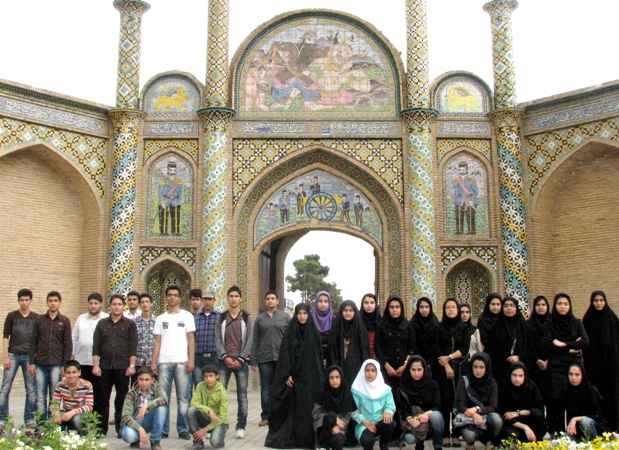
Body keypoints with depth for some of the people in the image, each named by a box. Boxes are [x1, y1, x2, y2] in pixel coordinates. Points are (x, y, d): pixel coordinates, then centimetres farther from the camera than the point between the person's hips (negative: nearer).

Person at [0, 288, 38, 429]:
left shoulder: (36, 318, 6)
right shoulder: (11, 316, 4)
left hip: (29, 356, 1)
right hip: (13, 355, -1)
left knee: (31, 390, 3)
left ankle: (29, 419, 11)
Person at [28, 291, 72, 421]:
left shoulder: (65, 321, 4)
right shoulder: (39, 320, 8)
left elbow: (68, 345, 2)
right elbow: (33, 342, 8)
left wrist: (65, 365, -4)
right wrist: (31, 362, 1)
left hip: (56, 365, -1)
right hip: (40, 365, 2)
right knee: (40, 398, 3)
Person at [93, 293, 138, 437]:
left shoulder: (130, 324, 5)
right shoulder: (102, 324, 10)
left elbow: (133, 347, 1)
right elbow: (96, 346, 7)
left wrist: (131, 365, -7)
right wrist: (95, 365, -1)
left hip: (123, 366, -2)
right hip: (105, 366, 2)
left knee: (122, 399, 3)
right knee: (102, 398, 4)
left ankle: (121, 428, 12)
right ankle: (101, 428, 13)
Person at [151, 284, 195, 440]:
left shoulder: (187, 316, 9)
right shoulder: (160, 319, 16)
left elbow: (191, 340, 4)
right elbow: (157, 342, 12)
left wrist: (191, 360, -6)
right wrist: (153, 362, 2)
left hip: (182, 362, -2)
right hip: (164, 362, 2)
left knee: (183, 397, -3)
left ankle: (183, 429, 4)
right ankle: (163, 429, 9)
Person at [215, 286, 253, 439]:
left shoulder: (247, 318, 5)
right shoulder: (221, 317, 9)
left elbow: (249, 340, 0)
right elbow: (217, 339, 4)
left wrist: (241, 359, -8)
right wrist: (225, 357, -8)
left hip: (241, 361, -1)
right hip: (224, 361, 1)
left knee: (242, 395, 0)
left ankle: (241, 427, 6)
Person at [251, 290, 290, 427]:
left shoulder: (285, 317, 6)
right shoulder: (260, 319, 10)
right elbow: (255, 341, 8)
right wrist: (253, 361, 3)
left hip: (282, 358, -1)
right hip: (264, 359, 1)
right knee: (266, 388, 5)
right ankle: (265, 416, 13)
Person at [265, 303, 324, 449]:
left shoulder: (314, 332, 4)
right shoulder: (289, 332, 2)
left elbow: (319, 355, 4)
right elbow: (285, 354, -2)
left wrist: (319, 378, -1)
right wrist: (287, 375, -11)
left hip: (310, 377, 0)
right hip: (294, 376, 0)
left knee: (309, 407, -1)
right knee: (293, 407, 0)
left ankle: (308, 437, 5)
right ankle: (292, 436, 6)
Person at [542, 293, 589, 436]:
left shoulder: (577, 323, 10)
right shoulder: (550, 325, 6)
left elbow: (585, 342, -3)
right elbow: (546, 344, -8)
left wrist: (563, 344, -9)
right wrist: (570, 349, -10)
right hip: (556, 367, -1)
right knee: (557, 397, -10)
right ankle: (555, 430, -4)